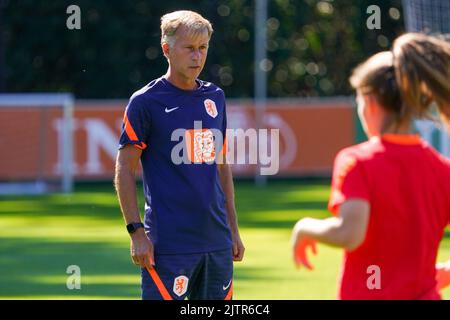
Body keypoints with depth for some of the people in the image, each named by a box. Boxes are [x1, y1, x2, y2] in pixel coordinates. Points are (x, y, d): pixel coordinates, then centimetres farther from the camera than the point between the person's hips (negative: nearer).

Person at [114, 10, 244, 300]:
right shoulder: (146, 101, -4)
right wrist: (137, 232, -11)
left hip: (217, 242, 6)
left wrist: (233, 229, 17)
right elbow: (124, 170, -4)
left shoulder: (215, 97, 13)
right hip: (169, 243, -6)